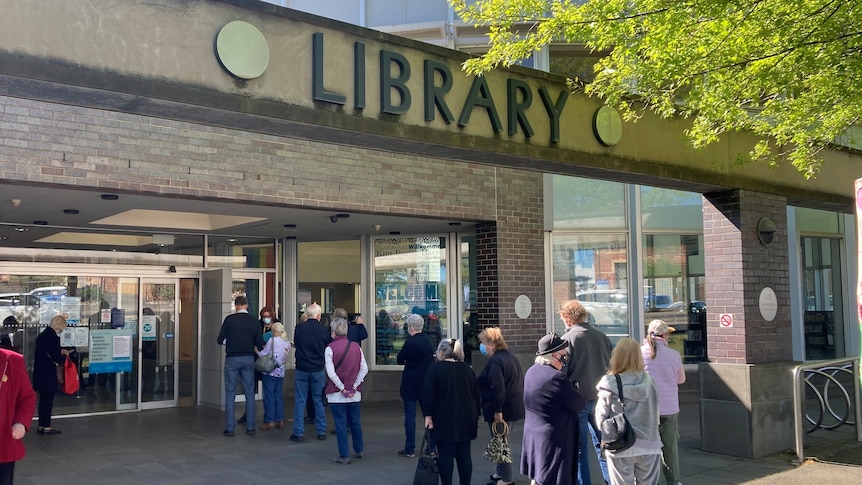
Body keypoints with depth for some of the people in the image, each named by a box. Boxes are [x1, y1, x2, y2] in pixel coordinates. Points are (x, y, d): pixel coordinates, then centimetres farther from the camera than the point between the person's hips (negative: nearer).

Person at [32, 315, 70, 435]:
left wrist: (60, 353, 15)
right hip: (48, 374, -8)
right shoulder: (54, 337, -17)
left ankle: (41, 425, 21)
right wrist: (64, 357, 1)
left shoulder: (41, 335, 9)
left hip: (39, 373, 8)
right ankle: (46, 426, 5)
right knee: (48, 400, 0)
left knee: (43, 399, 15)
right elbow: (56, 357, -18)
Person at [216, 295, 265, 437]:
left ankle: (229, 428, 5)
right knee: (249, 393, 9)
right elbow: (260, 344, -1)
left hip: (232, 359, -2)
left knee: (230, 394, 4)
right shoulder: (254, 321, -1)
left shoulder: (230, 319, -7)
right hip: (248, 359, 2)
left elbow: (220, 340, -5)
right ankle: (250, 427, 11)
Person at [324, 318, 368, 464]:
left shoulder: (330, 348, -10)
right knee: (355, 422, 18)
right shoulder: (356, 346, 2)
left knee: (340, 424, 3)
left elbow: (331, 372, -15)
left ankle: (344, 456, 7)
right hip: (354, 393, 4)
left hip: (336, 393, -4)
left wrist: (342, 388, -9)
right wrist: (354, 386, -2)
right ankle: (359, 450, 31)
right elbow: (364, 369, -1)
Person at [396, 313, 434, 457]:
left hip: (411, 384, -6)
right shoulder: (428, 341, 4)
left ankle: (410, 449, 3)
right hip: (427, 383, 6)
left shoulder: (410, 342, -17)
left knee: (410, 415, 0)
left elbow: (399, 360, -7)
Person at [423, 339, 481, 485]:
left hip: (445, 420, -5)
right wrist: (476, 415, 21)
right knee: (464, 455, 8)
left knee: (446, 455, 0)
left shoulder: (436, 368, -5)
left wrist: (428, 415, -6)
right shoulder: (467, 369, 12)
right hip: (466, 420, 5)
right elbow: (476, 395, 15)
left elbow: (428, 394, -10)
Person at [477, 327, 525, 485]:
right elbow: (517, 382, 20)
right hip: (515, 406, 10)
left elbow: (497, 388, -26)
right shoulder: (510, 356, 13)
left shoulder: (495, 361, -19)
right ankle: (501, 472, 30)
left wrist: (497, 410, -24)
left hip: (503, 409, -10)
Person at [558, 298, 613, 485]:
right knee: (602, 445, 15)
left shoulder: (567, 339, -12)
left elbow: (561, 372, -13)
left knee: (579, 448, 7)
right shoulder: (602, 337, 2)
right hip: (601, 397, 5)